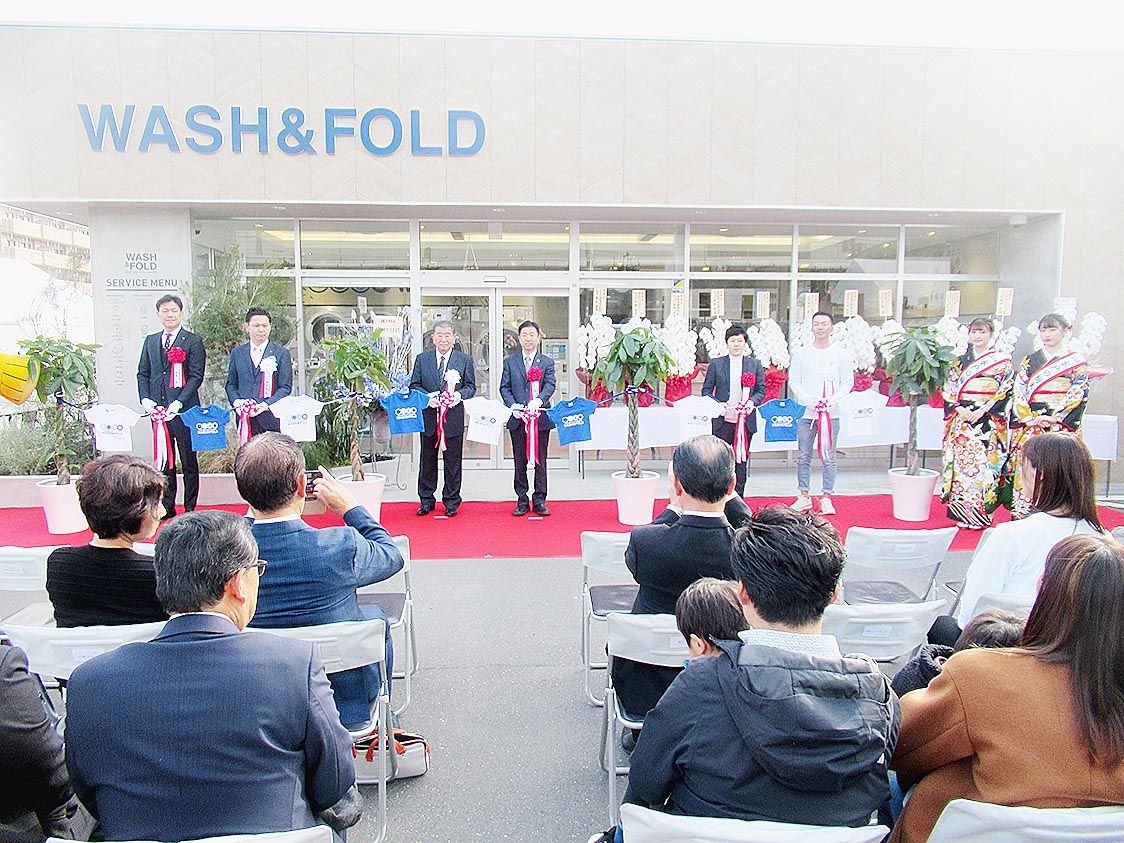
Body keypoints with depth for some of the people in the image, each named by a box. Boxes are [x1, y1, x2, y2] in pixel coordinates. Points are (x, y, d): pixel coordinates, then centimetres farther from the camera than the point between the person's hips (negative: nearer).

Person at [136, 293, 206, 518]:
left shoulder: (193, 341, -2)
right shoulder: (151, 341, 14)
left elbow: (196, 376, -8)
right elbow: (143, 373, 15)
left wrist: (179, 403, -17)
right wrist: (145, 399, -1)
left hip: (184, 409, -5)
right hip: (157, 409, 5)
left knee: (189, 461, 3)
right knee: (164, 460, 11)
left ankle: (190, 509, 10)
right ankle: (166, 507, 19)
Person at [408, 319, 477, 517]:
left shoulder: (465, 360, 4)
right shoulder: (422, 359, 7)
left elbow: (471, 386, 5)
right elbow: (414, 385, 6)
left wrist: (459, 395, -15)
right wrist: (428, 396, -12)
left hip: (454, 417, -1)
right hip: (428, 417, 1)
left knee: (453, 462, 5)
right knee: (427, 461, 9)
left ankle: (451, 501, 15)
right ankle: (427, 500, 20)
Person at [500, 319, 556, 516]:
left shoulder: (547, 363, 7)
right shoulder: (509, 362, 10)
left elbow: (550, 386, -6)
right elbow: (504, 388, 4)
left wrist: (538, 401, -25)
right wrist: (513, 405, -14)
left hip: (541, 418, -1)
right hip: (517, 419, 1)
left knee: (540, 461, 5)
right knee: (520, 461, 6)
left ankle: (539, 501, 13)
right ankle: (522, 501, 15)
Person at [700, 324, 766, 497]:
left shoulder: (755, 364, 8)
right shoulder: (716, 364, 5)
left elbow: (761, 390, 8)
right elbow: (706, 390, 5)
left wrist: (752, 402, -12)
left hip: (746, 421, 1)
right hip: (723, 420, -1)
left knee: (741, 461, 7)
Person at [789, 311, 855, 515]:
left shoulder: (841, 354, 4)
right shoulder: (801, 353, 5)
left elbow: (848, 382, 4)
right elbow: (794, 380, 4)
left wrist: (832, 400, -11)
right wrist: (809, 400, -10)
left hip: (831, 412, -1)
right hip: (806, 412, 1)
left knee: (829, 458, 3)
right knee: (803, 457, 4)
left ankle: (827, 499, 11)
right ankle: (804, 497, 14)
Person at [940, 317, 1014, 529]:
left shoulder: (1002, 360, 5)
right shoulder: (959, 361, 13)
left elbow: (1005, 390, -3)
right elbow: (949, 390, 8)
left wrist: (982, 411, -13)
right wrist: (960, 409, -8)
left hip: (988, 422, -3)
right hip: (961, 420, 3)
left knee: (984, 464, -6)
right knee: (961, 462, -1)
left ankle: (981, 514, 0)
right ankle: (961, 513, 5)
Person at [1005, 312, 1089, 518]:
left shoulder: (1077, 363, 7)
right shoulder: (1029, 361, 13)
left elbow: (1079, 396, -2)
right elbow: (1018, 395, 7)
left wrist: (1054, 419, -13)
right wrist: (1031, 418, -8)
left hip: (1062, 429, -2)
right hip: (1028, 429, 2)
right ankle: (1022, 516, 1)